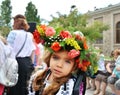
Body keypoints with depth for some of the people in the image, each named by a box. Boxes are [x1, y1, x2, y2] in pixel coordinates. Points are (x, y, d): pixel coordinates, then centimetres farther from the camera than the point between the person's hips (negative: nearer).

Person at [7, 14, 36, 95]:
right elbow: (33, 51, 11)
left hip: (17, 62, -6)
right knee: (24, 86, 12)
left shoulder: (13, 33, -6)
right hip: (28, 63, 6)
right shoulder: (30, 35, 12)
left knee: (15, 88, 1)